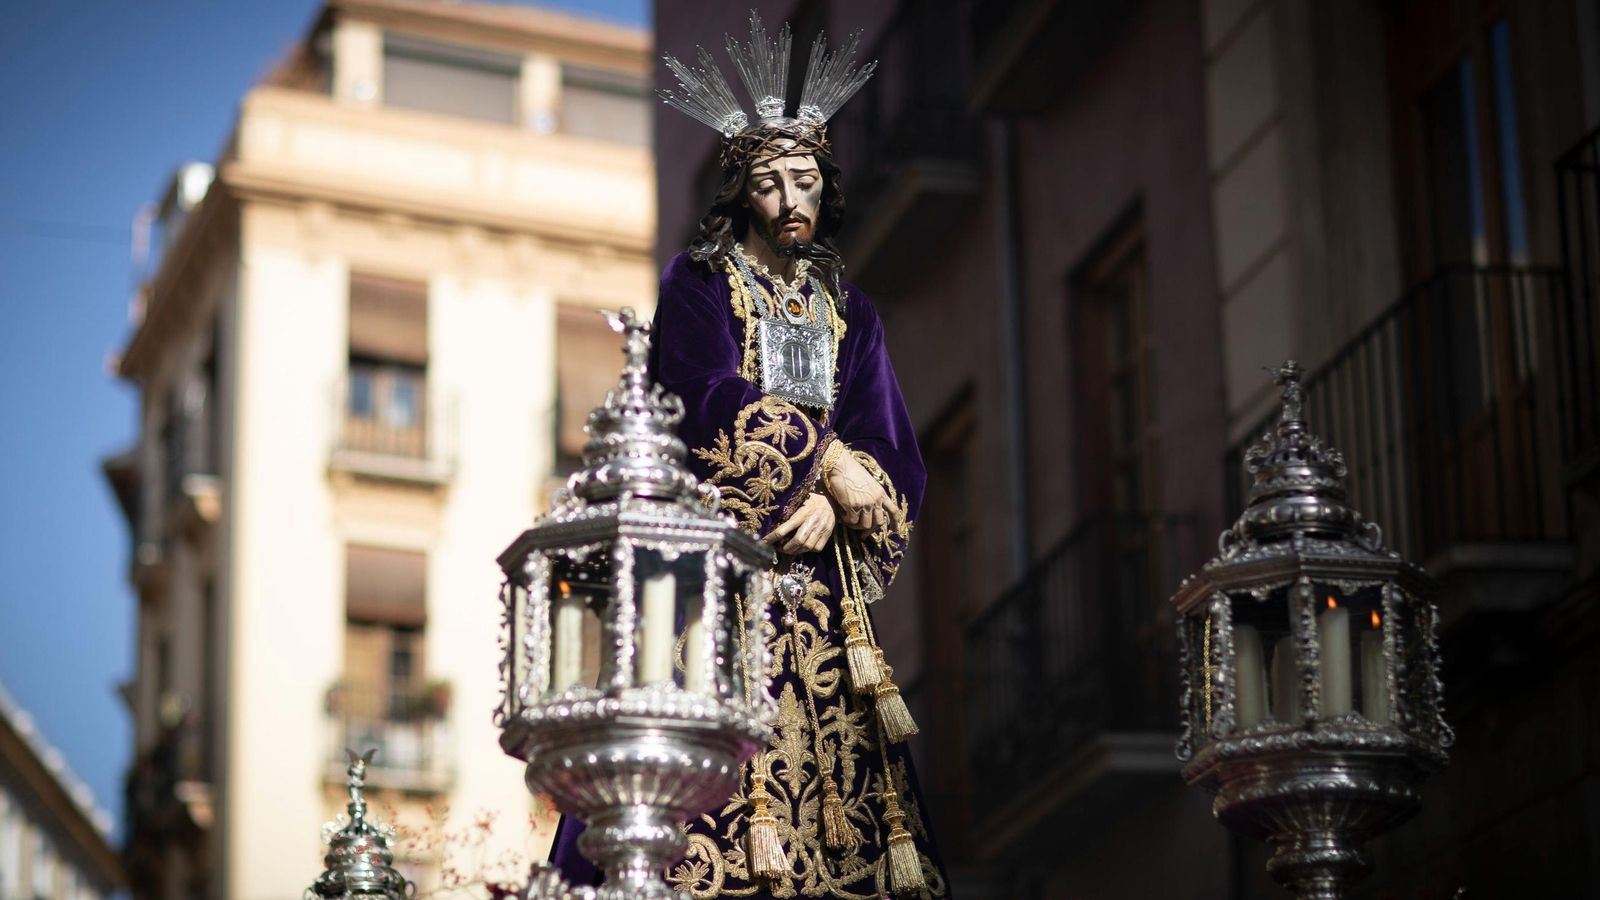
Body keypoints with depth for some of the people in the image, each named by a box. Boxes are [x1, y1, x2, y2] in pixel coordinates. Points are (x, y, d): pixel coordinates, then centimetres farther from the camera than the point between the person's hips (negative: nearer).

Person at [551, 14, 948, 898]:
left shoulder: (847, 310, 19)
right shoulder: (696, 285, 7)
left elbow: (895, 456, 10)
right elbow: (713, 404, -9)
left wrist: (835, 502, -9)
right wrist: (826, 458, -11)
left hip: (819, 576, 4)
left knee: (830, 764, -6)